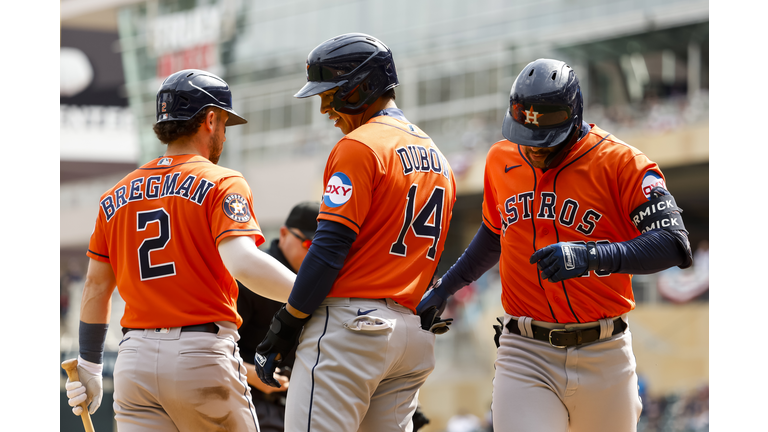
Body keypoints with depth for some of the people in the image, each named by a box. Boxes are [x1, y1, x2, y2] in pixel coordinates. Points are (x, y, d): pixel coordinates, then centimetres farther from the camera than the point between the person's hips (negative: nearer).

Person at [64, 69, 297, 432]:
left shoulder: (116, 197, 14)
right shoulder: (222, 184, -3)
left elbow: (95, 287, 16)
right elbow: (242, 262, -20)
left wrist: (89, 367, 23)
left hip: (135, 361, 5)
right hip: (203, 358, -5)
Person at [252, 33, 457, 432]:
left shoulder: (358, 148, -7)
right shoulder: (437, 157, 20)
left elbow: (330, 249, -13)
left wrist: (285, 325, -9)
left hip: (350, 324, -9)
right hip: (415, 332, 9)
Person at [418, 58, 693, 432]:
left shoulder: (620, 163, -8)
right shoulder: (501, 161, 8)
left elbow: (674, 245, -18)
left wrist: (590, 255, -29)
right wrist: (444, 287, 27)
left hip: (603, 358, -2)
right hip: (525, 355, 2)